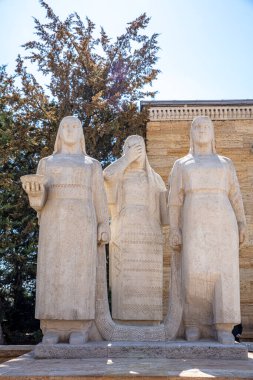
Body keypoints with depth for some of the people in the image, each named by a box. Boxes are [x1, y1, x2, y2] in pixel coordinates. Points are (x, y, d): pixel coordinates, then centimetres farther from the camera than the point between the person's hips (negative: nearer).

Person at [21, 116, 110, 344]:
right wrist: (34, 190, -14)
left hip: (81, 222, -1)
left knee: (80, 272, -9)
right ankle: (53, 330, -5)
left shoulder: (92, 165, 18)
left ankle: (79, 329, -7)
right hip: (54, 222, 1)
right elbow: (40, 199, 9)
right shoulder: (47, 163, 19)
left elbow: (99, 199, 10)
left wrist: (104, 227, -3)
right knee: (53, 272, -8)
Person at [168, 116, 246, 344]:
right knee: (194, 274, -10)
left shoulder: (225, 163, 19)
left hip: (222, 223, 1)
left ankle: (223, 327, -6)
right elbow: (175, 199, 8)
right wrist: (174, 229, -2)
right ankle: (194, 325, 3)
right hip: (195, 224, -1)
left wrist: (242, 224, 0)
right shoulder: (181, 165, 15)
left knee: (224, 272, -9)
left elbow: (235, 196, 13)